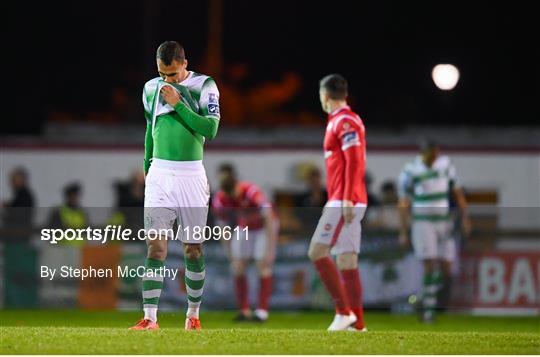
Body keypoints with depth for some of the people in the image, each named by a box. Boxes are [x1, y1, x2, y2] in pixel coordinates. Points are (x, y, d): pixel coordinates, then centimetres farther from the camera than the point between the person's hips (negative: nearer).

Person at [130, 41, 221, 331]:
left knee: (193, 249, 6)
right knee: (155, 245, -9)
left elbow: (211, 129, -16)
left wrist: (178, 103, -17)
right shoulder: (151, 89, 8)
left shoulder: (204, 86, -5)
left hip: (191, 176, -2)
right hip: (159, 175, 2)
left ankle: (193, 314, 20)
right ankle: (150, 318, -14)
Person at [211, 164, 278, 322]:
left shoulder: (251, 192, -36)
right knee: (237, 267, -5)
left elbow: (269, 219, -37)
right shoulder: (219, 201, -21)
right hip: (244, 228, 5)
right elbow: (223, 227, -6)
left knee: (263, 266, -15)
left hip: (264, 227, -5)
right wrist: (230, 254, -7)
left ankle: (262, 311, -11)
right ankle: (244, 310, 3)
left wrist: (269, 249, -41)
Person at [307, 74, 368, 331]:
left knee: (317, 251, -12)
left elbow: (354, 163, -19)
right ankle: (357, 321, 4)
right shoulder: (343, 121, 20)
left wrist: (347, 199, -23)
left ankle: (343, 310, -14)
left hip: (343, 202, -10)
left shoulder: (344, 122, -11)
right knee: (347, 259, 7)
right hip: (345, 202, 10)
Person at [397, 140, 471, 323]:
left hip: (444, 223, 4)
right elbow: (403, 204, -6)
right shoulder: (410, 172, -9)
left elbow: (457, 191, 12)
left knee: (445, 270, -2)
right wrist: (404, 232, -9)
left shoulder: (445, 164, 3)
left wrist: (465, 217, 7)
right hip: (422, 223, -4)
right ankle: (428, 309, -7)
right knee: (430, 266, -13)